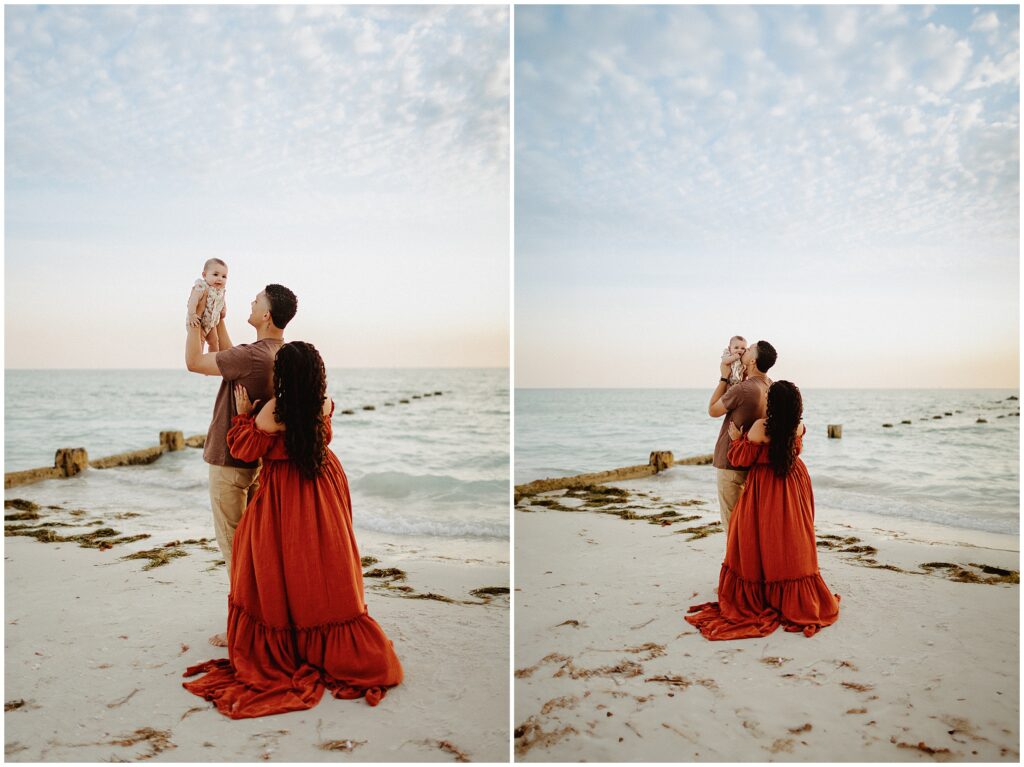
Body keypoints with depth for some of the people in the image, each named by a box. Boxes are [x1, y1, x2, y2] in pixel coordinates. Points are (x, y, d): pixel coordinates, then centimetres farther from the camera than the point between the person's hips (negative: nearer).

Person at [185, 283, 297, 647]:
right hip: (259, 458, 9)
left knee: (234, 544, 2)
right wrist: (218, 320, 16)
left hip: (230, 462, -9)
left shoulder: (253, 356, -26)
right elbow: (230, 359, 16)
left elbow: (193, 362, -14)